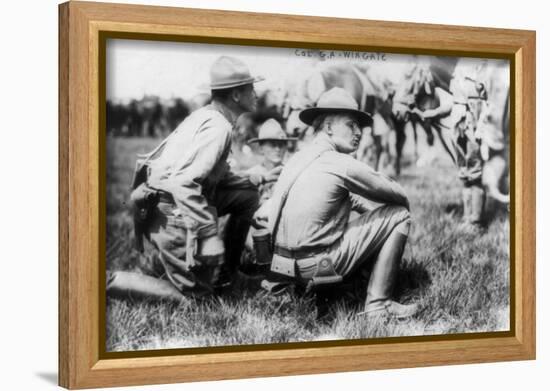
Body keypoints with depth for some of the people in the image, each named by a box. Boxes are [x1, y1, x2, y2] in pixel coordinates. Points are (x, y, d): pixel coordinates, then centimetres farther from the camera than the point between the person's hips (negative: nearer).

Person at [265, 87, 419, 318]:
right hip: (316, 267, -9)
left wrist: (376, 212, 20)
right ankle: (378, 304, -2)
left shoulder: (299, 158, 13)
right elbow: (398, 196, -3)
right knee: (399, 215, -2)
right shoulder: (341, 165, -14)